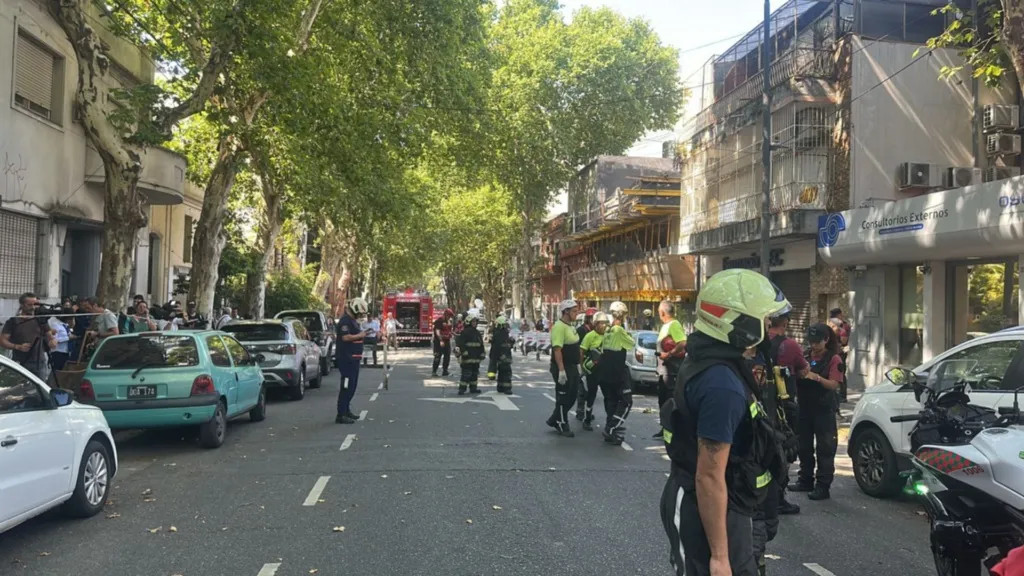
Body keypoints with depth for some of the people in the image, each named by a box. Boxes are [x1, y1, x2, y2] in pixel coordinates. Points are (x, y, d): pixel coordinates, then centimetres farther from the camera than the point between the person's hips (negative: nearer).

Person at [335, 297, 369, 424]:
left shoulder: (352, 320, 18)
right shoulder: (345, 321, -15)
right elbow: (345, 337, -26)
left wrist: (362, 334, 14)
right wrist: (360, 335, -15)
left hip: (353, 358, 11)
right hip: (346, 359, -11)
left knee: (352, 386, 18)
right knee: (346, 386, -11)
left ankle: (346, 410, 29)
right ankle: (341, 415, -9)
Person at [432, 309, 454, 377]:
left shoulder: (449, 321, 13)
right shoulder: (439, 320, -13)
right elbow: (437, 331, -19)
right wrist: (441, 341, -25)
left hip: (447, 341, 8)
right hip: (439, 341, -8)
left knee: (447, 356, 7)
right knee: (438, 356, -7)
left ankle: (445, 370, 15)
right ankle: (434, 371, -2)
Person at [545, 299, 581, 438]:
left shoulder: (570, 326, 13)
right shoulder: (559, 327, -18)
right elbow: (557, 349, -24)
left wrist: (577, 364, 20)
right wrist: (561, 371, -27)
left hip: (572, 367, 10)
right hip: (563, 368, -10)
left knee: (572, 395, 14)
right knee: (563, 397, 1)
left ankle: (554, 420, 25)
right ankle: (563, 426, 13)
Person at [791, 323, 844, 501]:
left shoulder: (834, 359, -5)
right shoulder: (805, 356, 9)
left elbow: (834, 385, -14)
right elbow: (796, 378, 10)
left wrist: (817, 377, -29)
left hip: (824, 410, -6)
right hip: (804, 408, 6)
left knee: (824, 449, -2)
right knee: (804, 447, 13)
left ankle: (823, 486, 1)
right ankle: (805, 480, 24)